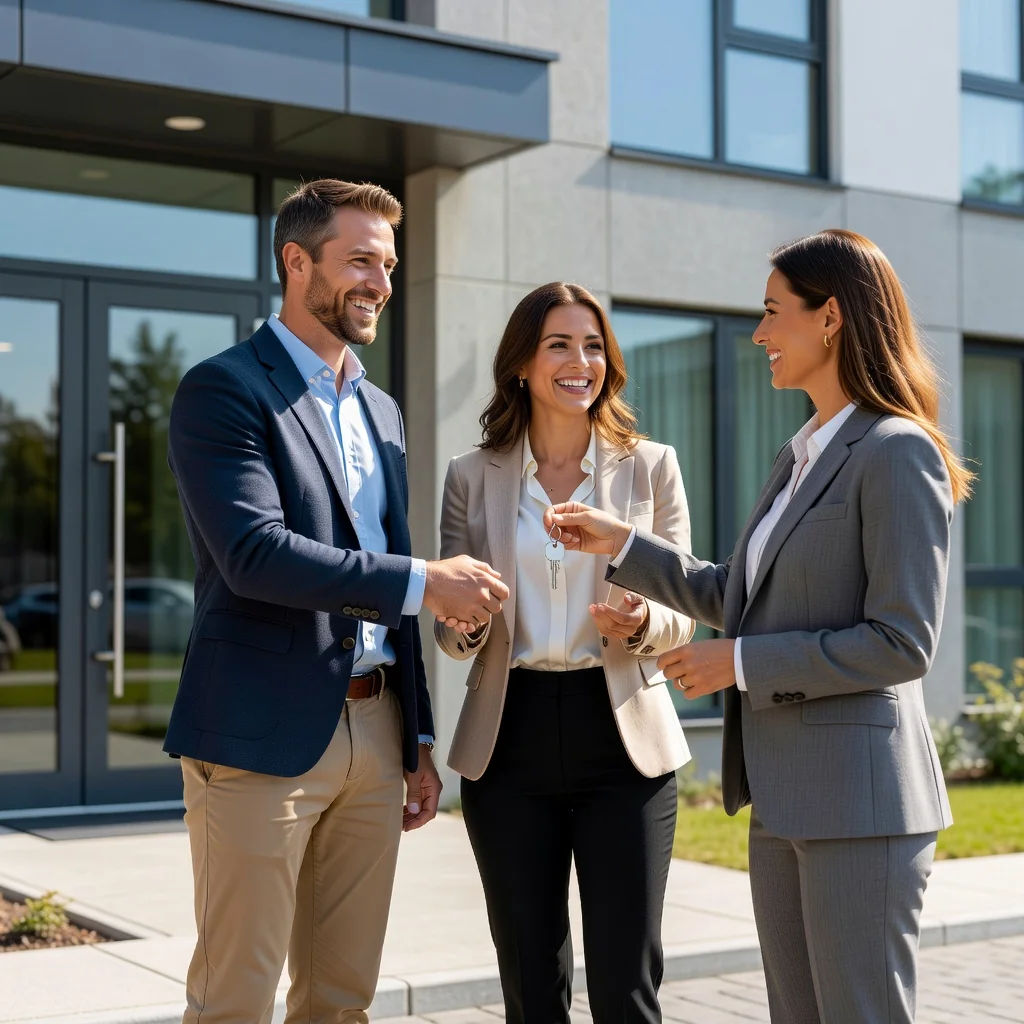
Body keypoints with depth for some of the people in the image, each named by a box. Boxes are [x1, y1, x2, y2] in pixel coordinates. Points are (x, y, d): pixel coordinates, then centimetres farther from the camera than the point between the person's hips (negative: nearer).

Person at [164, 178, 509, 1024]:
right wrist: (423, 581, -18)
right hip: (262, 737, -7)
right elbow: (254, 555, -20)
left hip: (374, 731, 7)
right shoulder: (223, 391, -6)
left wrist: (418, 740, 18)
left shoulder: (380, 410, 18)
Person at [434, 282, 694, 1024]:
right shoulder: (473, 476, 5)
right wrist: (464, 625, -16)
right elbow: (451, 633, 7)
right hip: (510, 745, 1)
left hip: (622, 741, -1)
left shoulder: (651, 467, 3)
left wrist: (640, 624, -19)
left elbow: (681, 618, 3)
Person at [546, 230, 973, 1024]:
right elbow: (739, 598, 19)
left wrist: (742, 662, -16)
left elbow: (903, 644, -19)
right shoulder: (802, 454, 15)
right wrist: (622, 546, 13)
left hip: (860, 799, -9)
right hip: (783, 794, 9)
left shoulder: (897, 453, -13)